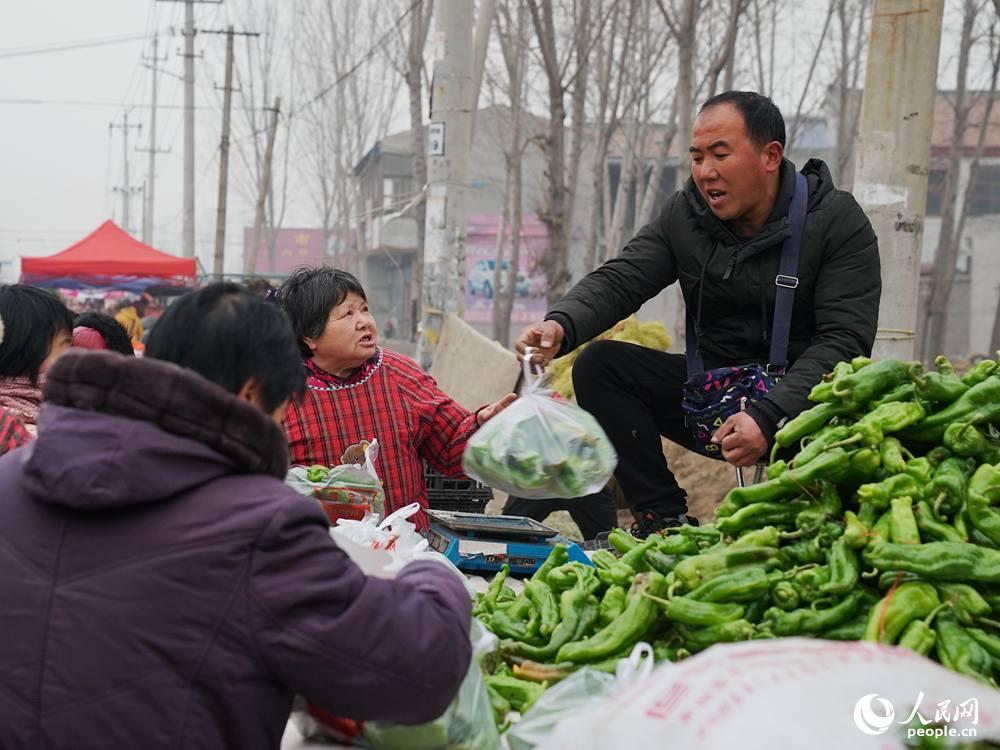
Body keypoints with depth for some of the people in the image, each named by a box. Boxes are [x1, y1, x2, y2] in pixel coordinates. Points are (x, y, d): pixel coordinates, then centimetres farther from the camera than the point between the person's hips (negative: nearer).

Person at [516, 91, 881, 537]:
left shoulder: (838, 222, -11)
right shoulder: (684, 216, 2)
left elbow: (845, 339, -19)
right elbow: (617, 282, -7)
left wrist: (769, 417, -33)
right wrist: (561, 325, -32)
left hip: (798, 399, -5)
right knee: (600, 365, -12)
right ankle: (664, 519, -13)